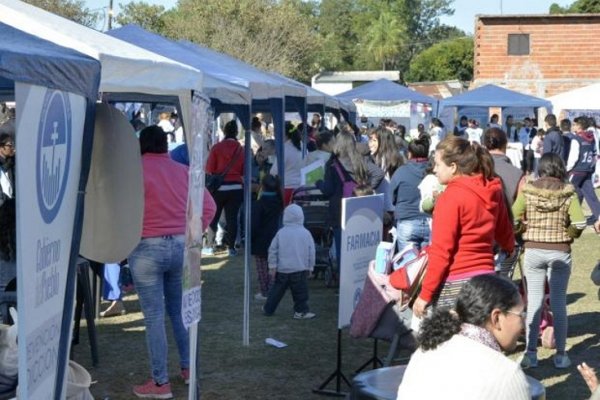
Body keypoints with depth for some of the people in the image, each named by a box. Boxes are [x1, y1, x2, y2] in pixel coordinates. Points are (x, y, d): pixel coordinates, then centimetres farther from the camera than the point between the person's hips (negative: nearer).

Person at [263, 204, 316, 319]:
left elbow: (272, 250, -2)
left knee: (277, 289, 14)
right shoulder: (306, 233, -3)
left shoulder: (281, 233, -2)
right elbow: (311, 252, 1)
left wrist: (272, 266, 3)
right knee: (300, 291, 4)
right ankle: (301, 311, 5)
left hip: (282, 270, 2)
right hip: (300, 269, -2)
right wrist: (310, 267, 10)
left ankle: (268, 309, 23)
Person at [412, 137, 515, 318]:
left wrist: (425, 294, -11)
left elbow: (441, 252, -15)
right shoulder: (492, 191, 7)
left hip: (455, 283, -7)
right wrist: (509, 247, 47)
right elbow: (504, 232, 24)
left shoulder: (451, 197, -13)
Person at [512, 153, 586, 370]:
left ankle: (531, 353, 10)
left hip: (533, 251, 1)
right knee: (559, 303, 8)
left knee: (534, 301, 7)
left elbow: (514, 220, -10)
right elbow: (579, 223, -14)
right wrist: (567, 235, 5)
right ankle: (560, 355, 15)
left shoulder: (528, 190, -4)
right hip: (560, 252, 0)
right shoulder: (568, 192, -6)